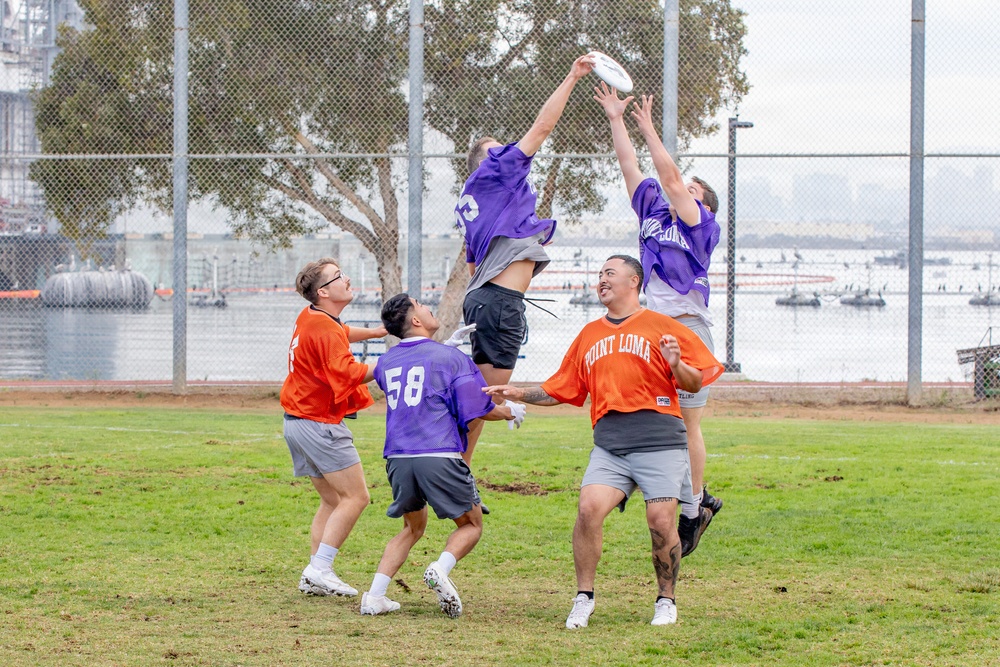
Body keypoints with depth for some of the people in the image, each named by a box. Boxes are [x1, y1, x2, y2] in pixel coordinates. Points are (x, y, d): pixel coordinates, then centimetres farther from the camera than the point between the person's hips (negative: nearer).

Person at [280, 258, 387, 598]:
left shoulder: (311, 318, 13)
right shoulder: (326, 330, -18)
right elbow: (347, 373, -30)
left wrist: (373, 333, 32)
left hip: (298, 422, 10)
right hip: (320, 423, -10)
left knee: (332, 500, 14)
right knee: (356, 497, -8)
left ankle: (316, 575, 8)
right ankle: (319, 571, -13)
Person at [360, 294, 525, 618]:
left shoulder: (386, 362, 13)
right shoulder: (451, 357, -3)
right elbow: (477, 409, -6)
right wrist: (509, 411, 15)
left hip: (398, 458, 5)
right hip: (439, 457, -5)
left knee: (413, 527, 23)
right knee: (471, 525, 12)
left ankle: (374, 597, 8)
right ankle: (441, 569, -18)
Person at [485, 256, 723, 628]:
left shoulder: (662, 327, 8)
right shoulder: (590, 335, 23)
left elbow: (694, 384, 5)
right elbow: (560, 390, 28)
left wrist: (676, 364, -14)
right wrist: (520, 394, 17)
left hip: (659, 442, -3)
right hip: (609, 443, 3)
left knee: (661, 520, -10)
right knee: (589, 507, -17)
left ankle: (666, 600, 10)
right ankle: (584, 598, -6)